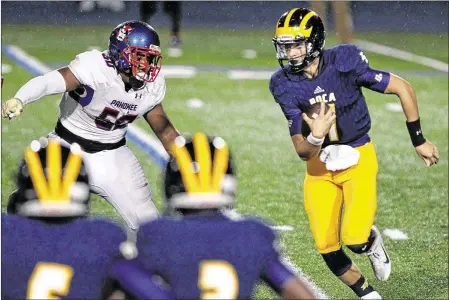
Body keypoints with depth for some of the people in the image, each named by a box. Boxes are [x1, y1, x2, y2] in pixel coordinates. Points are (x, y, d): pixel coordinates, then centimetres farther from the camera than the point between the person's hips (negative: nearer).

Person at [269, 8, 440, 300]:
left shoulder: (345, 62, -20)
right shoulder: (285, 86, -12)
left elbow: (403, 88, -9)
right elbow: (303, 152, -12)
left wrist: (419, 140, -4)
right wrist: (316, 136, -35)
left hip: (358, 158, -3)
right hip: (320, 165, 3)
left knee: (356, 241, -17)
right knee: (328, 250, 0)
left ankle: (372, 239, 21)